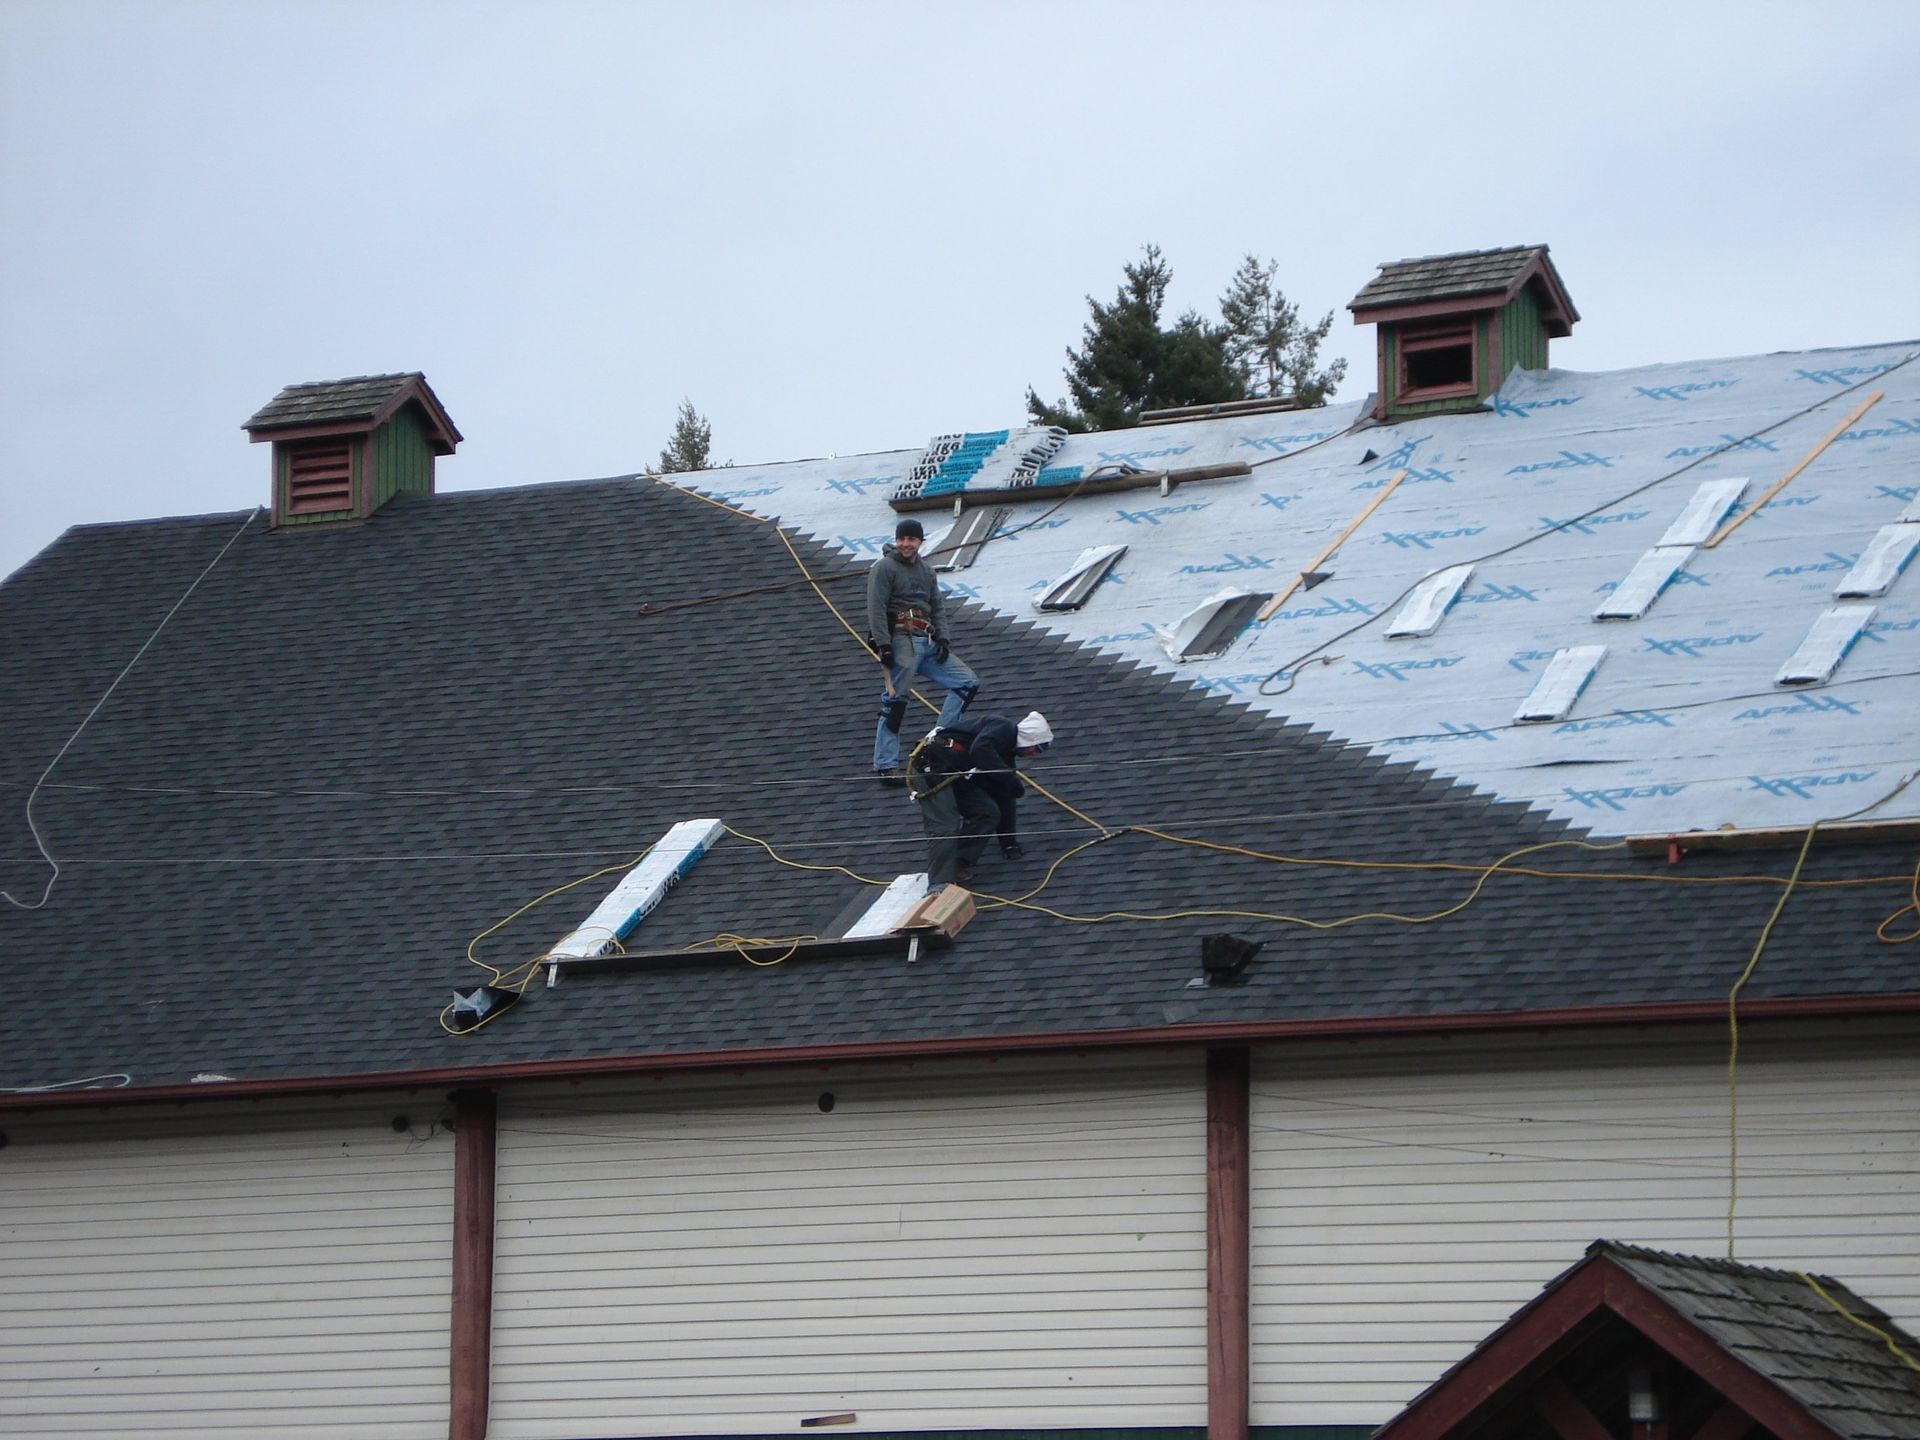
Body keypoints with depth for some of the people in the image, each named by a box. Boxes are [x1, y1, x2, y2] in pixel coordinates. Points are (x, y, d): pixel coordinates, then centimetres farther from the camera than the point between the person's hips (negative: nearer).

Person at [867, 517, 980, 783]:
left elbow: (937, 609, 22)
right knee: (895, 700, -10)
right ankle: (885, 766, -7)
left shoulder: (926, 571, 22)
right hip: (900, 639, -8)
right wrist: (883, 646, -19)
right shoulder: (885, 567, -1)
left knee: (968, 683, 2)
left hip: (927, 641, 8)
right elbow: (876, 609, -11)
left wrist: (942, 638, 5)